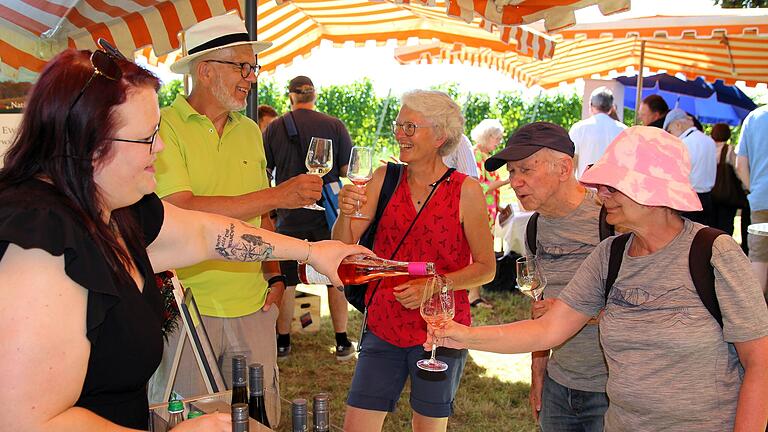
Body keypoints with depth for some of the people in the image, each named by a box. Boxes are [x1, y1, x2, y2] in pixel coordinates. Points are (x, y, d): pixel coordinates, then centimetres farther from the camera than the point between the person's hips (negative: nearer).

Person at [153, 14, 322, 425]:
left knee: (261, 416, 14)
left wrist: (274, 274, 6)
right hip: (189, 306, -5)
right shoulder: (163, 127, -10)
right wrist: (278, 195, -22)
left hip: (252, 305, 5)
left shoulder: (249, 130, 11)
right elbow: (183, 211, -23)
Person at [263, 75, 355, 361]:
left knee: (286, 280, 11)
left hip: (289, 214, 1)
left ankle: (283, 341, 21)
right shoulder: (335, 126, -6)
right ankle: (342, 342, 16)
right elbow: (348, 171, -2)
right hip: (327, 212, 0)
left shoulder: (274, 128, -3)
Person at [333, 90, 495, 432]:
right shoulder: (385, 178, 1)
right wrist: (345, 213, -23)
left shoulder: (465, 190, -8)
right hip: (383, 325, 3)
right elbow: (344, 247, -2)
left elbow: (486, 267, -4)